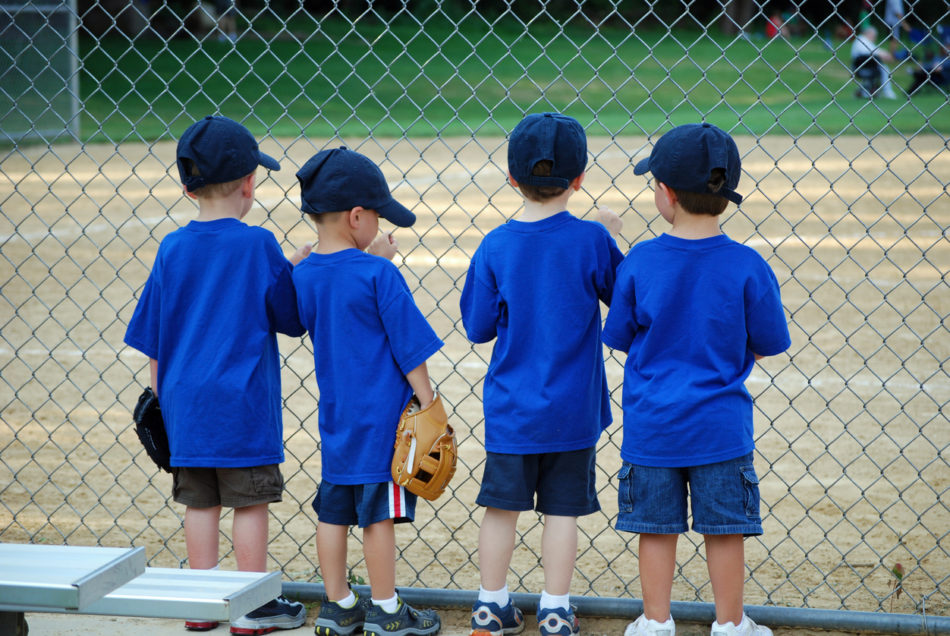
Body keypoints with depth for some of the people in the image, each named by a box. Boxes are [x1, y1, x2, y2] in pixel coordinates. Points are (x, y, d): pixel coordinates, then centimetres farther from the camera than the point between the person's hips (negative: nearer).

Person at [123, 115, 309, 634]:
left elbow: (152, 338, 8)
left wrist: (162, 395, 17)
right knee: (250, 500, 4)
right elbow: (292, 318, -2)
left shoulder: (172, 249, 3)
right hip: (242, 399, -4)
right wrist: (299, 272, 12)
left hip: (185, 401, 4)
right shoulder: (258, 246, -10)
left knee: (200, 500, 11)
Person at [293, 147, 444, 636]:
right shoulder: (379, 274, -15)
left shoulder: (302, 276, 2)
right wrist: (426, 401, -6)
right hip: (381, 413, -6)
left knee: (334, 509, 12)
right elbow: (408, 344, -13)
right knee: (379, 512, 1)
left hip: (334, 414, 6)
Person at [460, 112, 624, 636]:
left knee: (502, 505, 12)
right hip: (572, 409, -1)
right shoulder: (592, 241, -12)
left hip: (510, 409, 1)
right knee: (562, 509, 8)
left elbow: (477, 328, -2)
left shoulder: (495, 247, -8)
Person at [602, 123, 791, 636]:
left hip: (652, 423, 1)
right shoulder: (746, 266, -13)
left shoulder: (639, 262, -11)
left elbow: (619, 337, -1)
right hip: (721, 424, -1)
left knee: (656, 527, 13)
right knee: (723, 528, 11)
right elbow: (769, 344, -4)